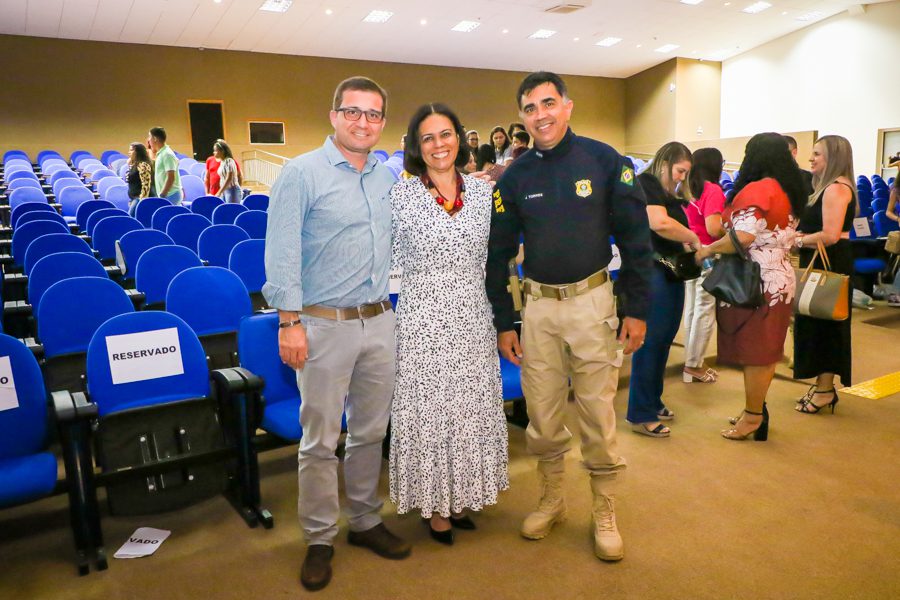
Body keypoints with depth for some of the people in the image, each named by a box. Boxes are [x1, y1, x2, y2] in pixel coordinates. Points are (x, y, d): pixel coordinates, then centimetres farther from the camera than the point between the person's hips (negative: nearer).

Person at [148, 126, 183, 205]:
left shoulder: (167, 154, -14)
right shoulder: (160, 154, 15)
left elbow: (171, 178, -20)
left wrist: (162, 195, -21)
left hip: (170, 195, -9)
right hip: (166, 195, 9)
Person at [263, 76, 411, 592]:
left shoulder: (387, 178, 11)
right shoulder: (302, 173, -6)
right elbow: (281, 254, -11)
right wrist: (289, 322, -14)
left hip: (380, 322, 5)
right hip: (325, 325, -5)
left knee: (371, 432, 15)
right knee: (320, 441, 4)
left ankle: (365, 521, 33)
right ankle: (320, 539, 22)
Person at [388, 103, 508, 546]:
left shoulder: (483, 191, 4)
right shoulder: (400, 196, -6)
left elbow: (492, 257, 11)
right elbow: (391, 260, 1)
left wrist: (497, 316, 10)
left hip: (472, 317, 4)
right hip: (422, 316, -3)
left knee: (471, 405, 13)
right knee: (427, 407, 6)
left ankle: (461, 495, 33)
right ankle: (434, 503, 26)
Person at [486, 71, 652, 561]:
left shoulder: (605, 161, -3)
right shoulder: (514, 177, 3)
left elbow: (635, 238, -2)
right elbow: (497, 254, 7)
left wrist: (636, 309, -5)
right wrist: (503, 323, 4)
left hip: (592, 300, -2)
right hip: (538, 304, 3)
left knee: (598, 415, 5)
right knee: (542, 415, 11)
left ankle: (604, 512, 24)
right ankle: (551, 500, 32)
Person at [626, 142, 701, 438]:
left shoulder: (671, 193, 20)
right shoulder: (645, 183, -8)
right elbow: (659, 223, -23)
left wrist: (689, 248, 5)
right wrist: (693, 238, -10)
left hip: (672, 273, 9)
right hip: (651, 270, -9)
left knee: (664, 340, 14)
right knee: (650, 342, -7)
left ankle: (653, 402, 26)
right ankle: (641, 415, 0)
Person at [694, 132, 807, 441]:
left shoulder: (757, 189, -15)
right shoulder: (790, 190, 12)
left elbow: (743, 236, -26)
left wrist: (708, 250, -12)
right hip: (779, 278, 9)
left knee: (753, 352, 0)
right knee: (765, 351, 15)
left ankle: (753, 418, 10)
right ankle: (756, 411, 26)